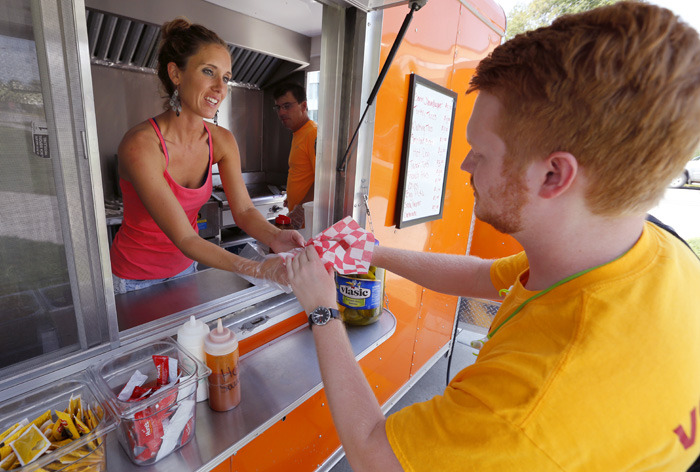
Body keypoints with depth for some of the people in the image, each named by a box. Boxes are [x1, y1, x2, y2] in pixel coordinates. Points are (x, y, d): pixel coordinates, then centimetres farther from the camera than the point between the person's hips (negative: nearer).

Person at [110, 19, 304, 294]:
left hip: (184, 267, 5)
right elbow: (185, 238, -32)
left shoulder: (222, 141, -10)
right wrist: (258, 270, -43)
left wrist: (274, 237, -35)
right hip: (133, 279, -4)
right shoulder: (140, 145, -28)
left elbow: (244, 211, -13)